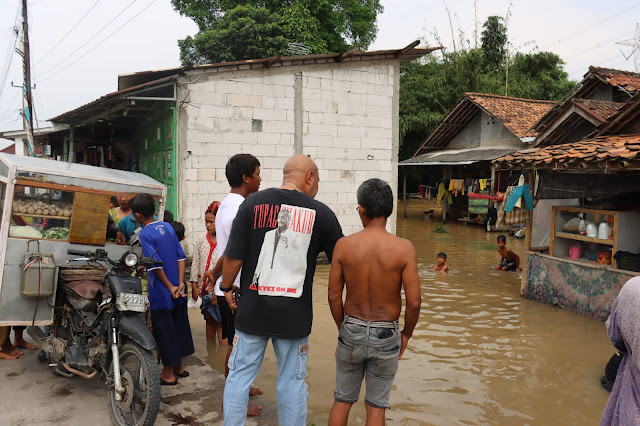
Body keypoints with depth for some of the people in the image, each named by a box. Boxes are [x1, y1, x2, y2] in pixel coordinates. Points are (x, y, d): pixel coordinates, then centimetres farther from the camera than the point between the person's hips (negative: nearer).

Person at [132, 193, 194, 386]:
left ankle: (169, 374, 14)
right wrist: (180, 283, -2)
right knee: (179, 325, 17)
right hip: (177, 291, 7)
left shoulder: (145, 234, -14)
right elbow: (181, 256, 2)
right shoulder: (168, 227, 6)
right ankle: (179, 366, 31)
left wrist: (170, 287, -11)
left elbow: (155, 264, -20)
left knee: (164, 329, 4)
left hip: (161, 293, -7)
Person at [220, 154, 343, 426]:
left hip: (252, 310, 1)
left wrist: (227, 287, 11)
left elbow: (233, 256, -5)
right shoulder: (320, 213, -4)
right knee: (292, 381, 13)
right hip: (294, 316, -1)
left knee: (240, 375, 14)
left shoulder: (253, 203, -3)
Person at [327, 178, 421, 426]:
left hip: (352, 331, 2)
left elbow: (334, 296, -5)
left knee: (342, 400, 20)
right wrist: (407, 333, 4)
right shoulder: (404, 248, -15)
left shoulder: (344, 245, -11)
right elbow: (414, 301, -14)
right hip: (386, 335, -1)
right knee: (376, 406, 15)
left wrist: (343, 327, 11)